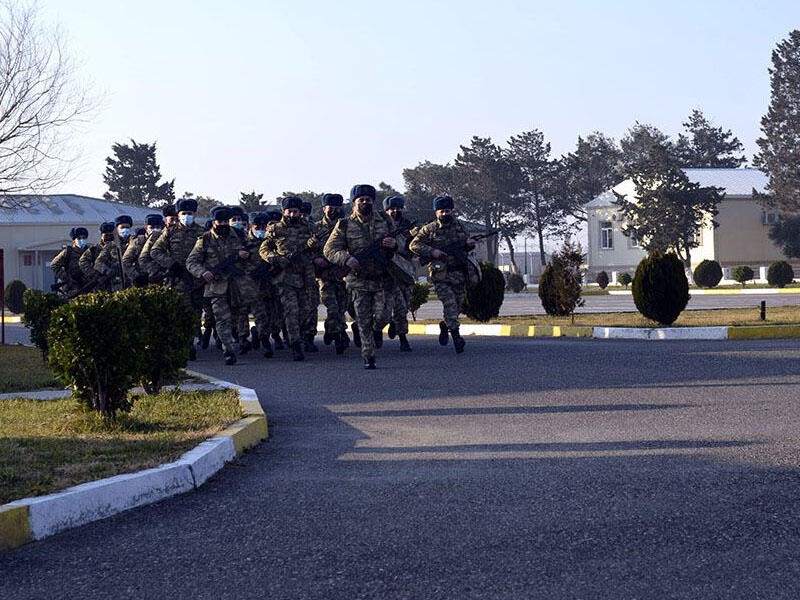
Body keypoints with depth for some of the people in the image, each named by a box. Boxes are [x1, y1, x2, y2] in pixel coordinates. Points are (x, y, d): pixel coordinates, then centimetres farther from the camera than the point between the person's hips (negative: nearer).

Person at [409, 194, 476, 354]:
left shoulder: (458, 226, 10)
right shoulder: (429, 229, -3)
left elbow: (467, 243, 22)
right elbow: (414, 245, -3)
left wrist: (469, 243, -3)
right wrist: (432, 252, -15)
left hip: (459, 273, 5)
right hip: (440, 273, -5)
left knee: (458, 304, 10)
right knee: (449, 303, -15)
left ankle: (445, 326, 35)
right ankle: (456, 335, -17)